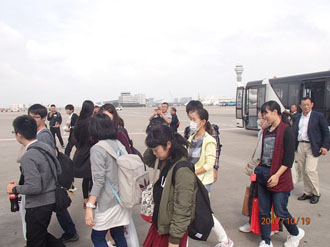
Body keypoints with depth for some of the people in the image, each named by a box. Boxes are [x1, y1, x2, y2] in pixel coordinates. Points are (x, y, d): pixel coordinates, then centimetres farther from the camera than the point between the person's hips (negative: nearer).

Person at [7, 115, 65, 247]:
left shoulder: (28, 157, -24)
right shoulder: (47, 147, 0)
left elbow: (34, 188, -26)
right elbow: (58, 171, 9)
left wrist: (15, 189, -10)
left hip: (38, 205, -8)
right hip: (51, 199, 8)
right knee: (41, 233, 26)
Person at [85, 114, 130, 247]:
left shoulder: (97, 149, -15)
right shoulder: (119, 144, 4)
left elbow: (99, 181, -22)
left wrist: (89, 206, -19)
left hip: (107, 203, -6)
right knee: (119, 236, 18)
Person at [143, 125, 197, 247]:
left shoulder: (182, 171, -27)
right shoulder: (165, 162, 0)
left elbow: (182, 209, -24)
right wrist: (153, 147, -4)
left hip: (172, 228, -8)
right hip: (159, 223, 8)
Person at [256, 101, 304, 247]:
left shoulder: (286, 130, -9)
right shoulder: (266, 131, 13)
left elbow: (289, 157, -14)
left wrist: (277, 175, -18)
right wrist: (259, 169, 13)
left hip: (279, 177, -7)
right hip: (263, 175, 7)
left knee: (280, 212, 2)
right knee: (263, 212, 9)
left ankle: (296, 233, 31)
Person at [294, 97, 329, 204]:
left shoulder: (318, 116, -2)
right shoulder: (298, 117, 13)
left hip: (312, 147, -5)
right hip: (300, 146, 5)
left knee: (310, 170, -10)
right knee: (304, 171, 9)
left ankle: (316, 193, 8)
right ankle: (307, 192, 21)